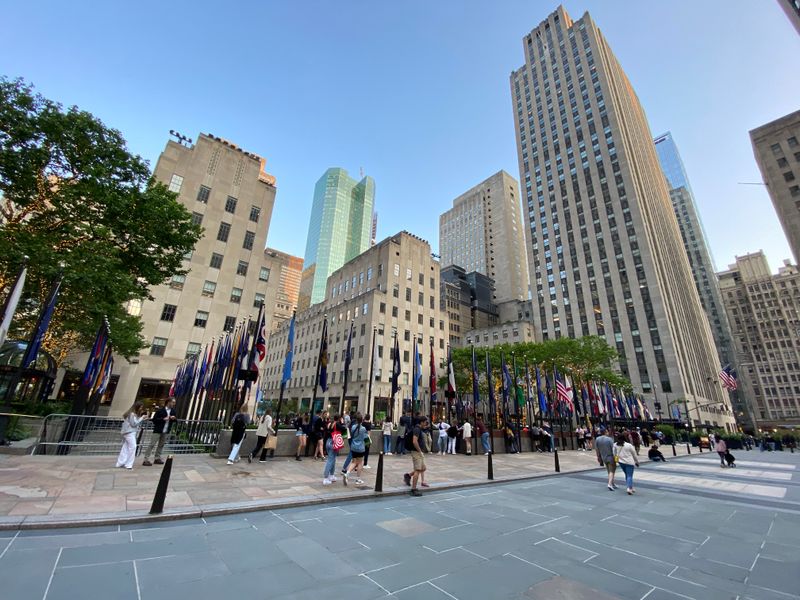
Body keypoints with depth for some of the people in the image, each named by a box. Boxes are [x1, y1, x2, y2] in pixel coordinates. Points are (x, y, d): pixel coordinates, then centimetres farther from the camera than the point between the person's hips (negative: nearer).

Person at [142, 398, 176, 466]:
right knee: (152, 444, -4)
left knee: (161, 445, 12)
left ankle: (157, 458, 22)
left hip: (166, 431, 6)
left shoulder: (173, 411, 4)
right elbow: (154, 419, -12)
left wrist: (174, 418, -8)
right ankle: (146, 460, 2)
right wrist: (163, 419, -23)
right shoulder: (160, 410, -12)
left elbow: (174, 419, 14)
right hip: (158, 430, -6)